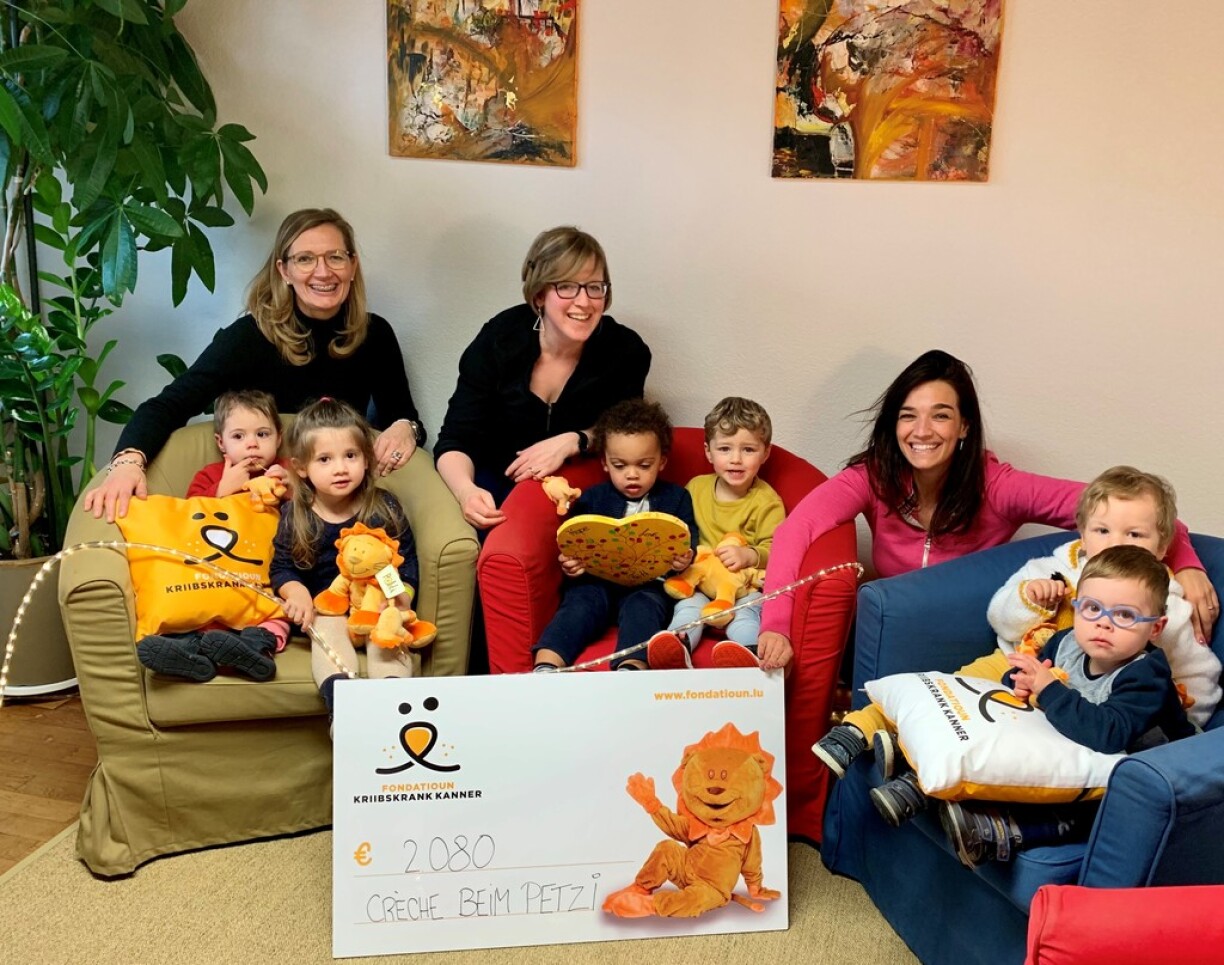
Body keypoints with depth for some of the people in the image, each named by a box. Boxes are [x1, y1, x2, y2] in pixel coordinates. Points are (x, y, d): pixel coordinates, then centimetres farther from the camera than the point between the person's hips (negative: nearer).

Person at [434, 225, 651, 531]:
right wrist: (466, 491, -37)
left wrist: (573, 442, -24)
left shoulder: (626, 351, -12)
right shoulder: (499, 339, -13)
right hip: (495, 486, 0)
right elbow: (456, 440, -13)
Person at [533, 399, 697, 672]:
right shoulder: (592, 499, 16)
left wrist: (684, 559, -17)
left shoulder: (676, 498, 16)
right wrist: (569, 563, -14)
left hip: (650, 585, -1)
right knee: (581, 601, -28)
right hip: (597, 580, 1)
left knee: (642, 607, -32)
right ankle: (545, 668, -45)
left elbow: (689, 540, 8)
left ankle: (630, 670, -53)